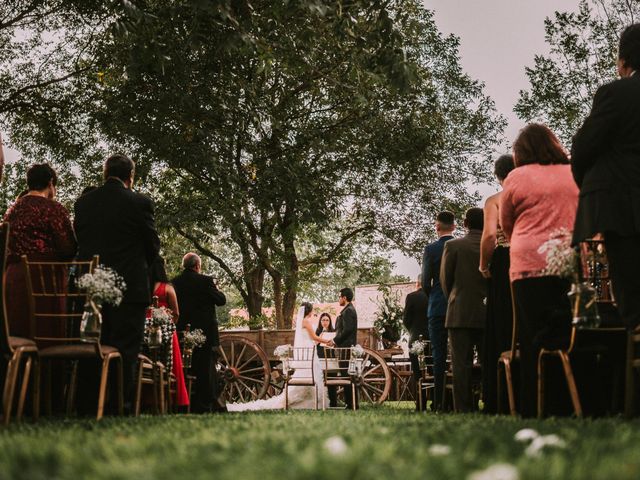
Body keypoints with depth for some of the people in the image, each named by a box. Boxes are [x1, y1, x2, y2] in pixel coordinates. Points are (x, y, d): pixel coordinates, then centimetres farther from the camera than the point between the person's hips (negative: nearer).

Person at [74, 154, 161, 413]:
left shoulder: (83, 202, 5)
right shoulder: (139, 202, -7)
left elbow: (78, 241, 10)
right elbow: (153, 245, 1)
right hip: (129, 287, -4)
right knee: (125, 352, 0)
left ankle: (86, 407, 13)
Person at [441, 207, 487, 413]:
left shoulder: (453, 246, -3)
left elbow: (445, 280, 2)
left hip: (460, 313, -2)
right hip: (489, 312, 2)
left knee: (462, 363, -2)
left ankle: (464, 408, -5)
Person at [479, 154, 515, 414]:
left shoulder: (495, 200, 0)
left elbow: (490, 235, -13)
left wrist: (484, 266, -3)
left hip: (504, 264, -2)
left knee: (502, 335, 2)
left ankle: (499, 400, 0)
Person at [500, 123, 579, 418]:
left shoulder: (517, 177, 5)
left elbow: (506, 224, 16)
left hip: (531, 267, -3)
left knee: (534, 342, -3)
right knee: (570, 339, 3)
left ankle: (534, 412, -5)